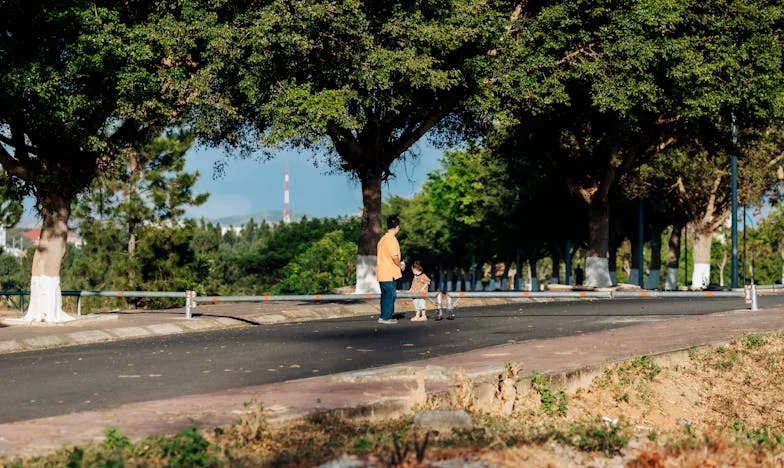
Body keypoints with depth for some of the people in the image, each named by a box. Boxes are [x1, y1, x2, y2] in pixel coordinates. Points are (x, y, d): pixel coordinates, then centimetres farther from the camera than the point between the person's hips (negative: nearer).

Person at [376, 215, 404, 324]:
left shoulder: (383, 238, 16)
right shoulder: (391, 239, -14)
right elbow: (394, 257, -19)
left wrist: (399, 264, 19)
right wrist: (401, 265, -1)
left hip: (382, 273, 9)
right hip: (389, 273, -9)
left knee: (385, 295, 14)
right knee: (390, 295, -4)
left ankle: (384, 317, 18)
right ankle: (386, 318, -2)